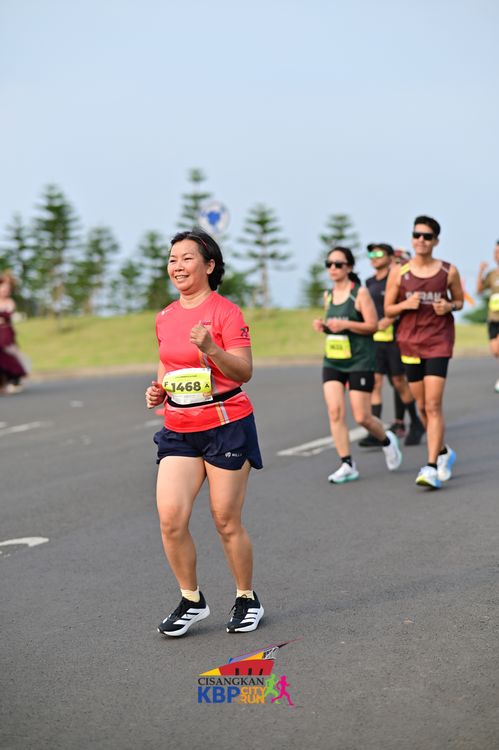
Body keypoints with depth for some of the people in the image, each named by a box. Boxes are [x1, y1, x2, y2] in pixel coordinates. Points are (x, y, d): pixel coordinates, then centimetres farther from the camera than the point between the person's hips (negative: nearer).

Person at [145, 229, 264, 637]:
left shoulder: (225, 311, -8)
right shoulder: (165, 318, 11)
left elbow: (244, 372, -12)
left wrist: (211, 349, -27)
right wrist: (159, 389, 5)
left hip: (226, 425, -5)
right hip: (178, 430, 5)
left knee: (227, 522, 1)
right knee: (170, 518, -7)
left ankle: (247, 599, 22)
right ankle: (191, 601, 11)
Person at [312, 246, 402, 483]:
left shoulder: (360, 292, -7)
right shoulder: (328, 295, 11)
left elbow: (372, 325, -10)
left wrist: (345, 324, -21)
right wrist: (322, 326, 1)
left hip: (359, 361, -5)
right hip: (332, 361, 5)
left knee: (362, 417, -3)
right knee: (335, 411, -10)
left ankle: (387, 441, 29)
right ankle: (347, 465, -4)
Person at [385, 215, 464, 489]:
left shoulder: (448, 271, 0)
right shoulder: (399, 272, 1)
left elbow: (459, 301, 14)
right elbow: (387, 309, 6)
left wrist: (448, 306, -9)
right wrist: (405, 304, -14)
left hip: (439, 342, -2)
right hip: (410, 342, 2)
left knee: (433, 405, -14)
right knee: (422, 407, 10)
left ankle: (431, 467, -15)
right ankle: (444, 452, 34)